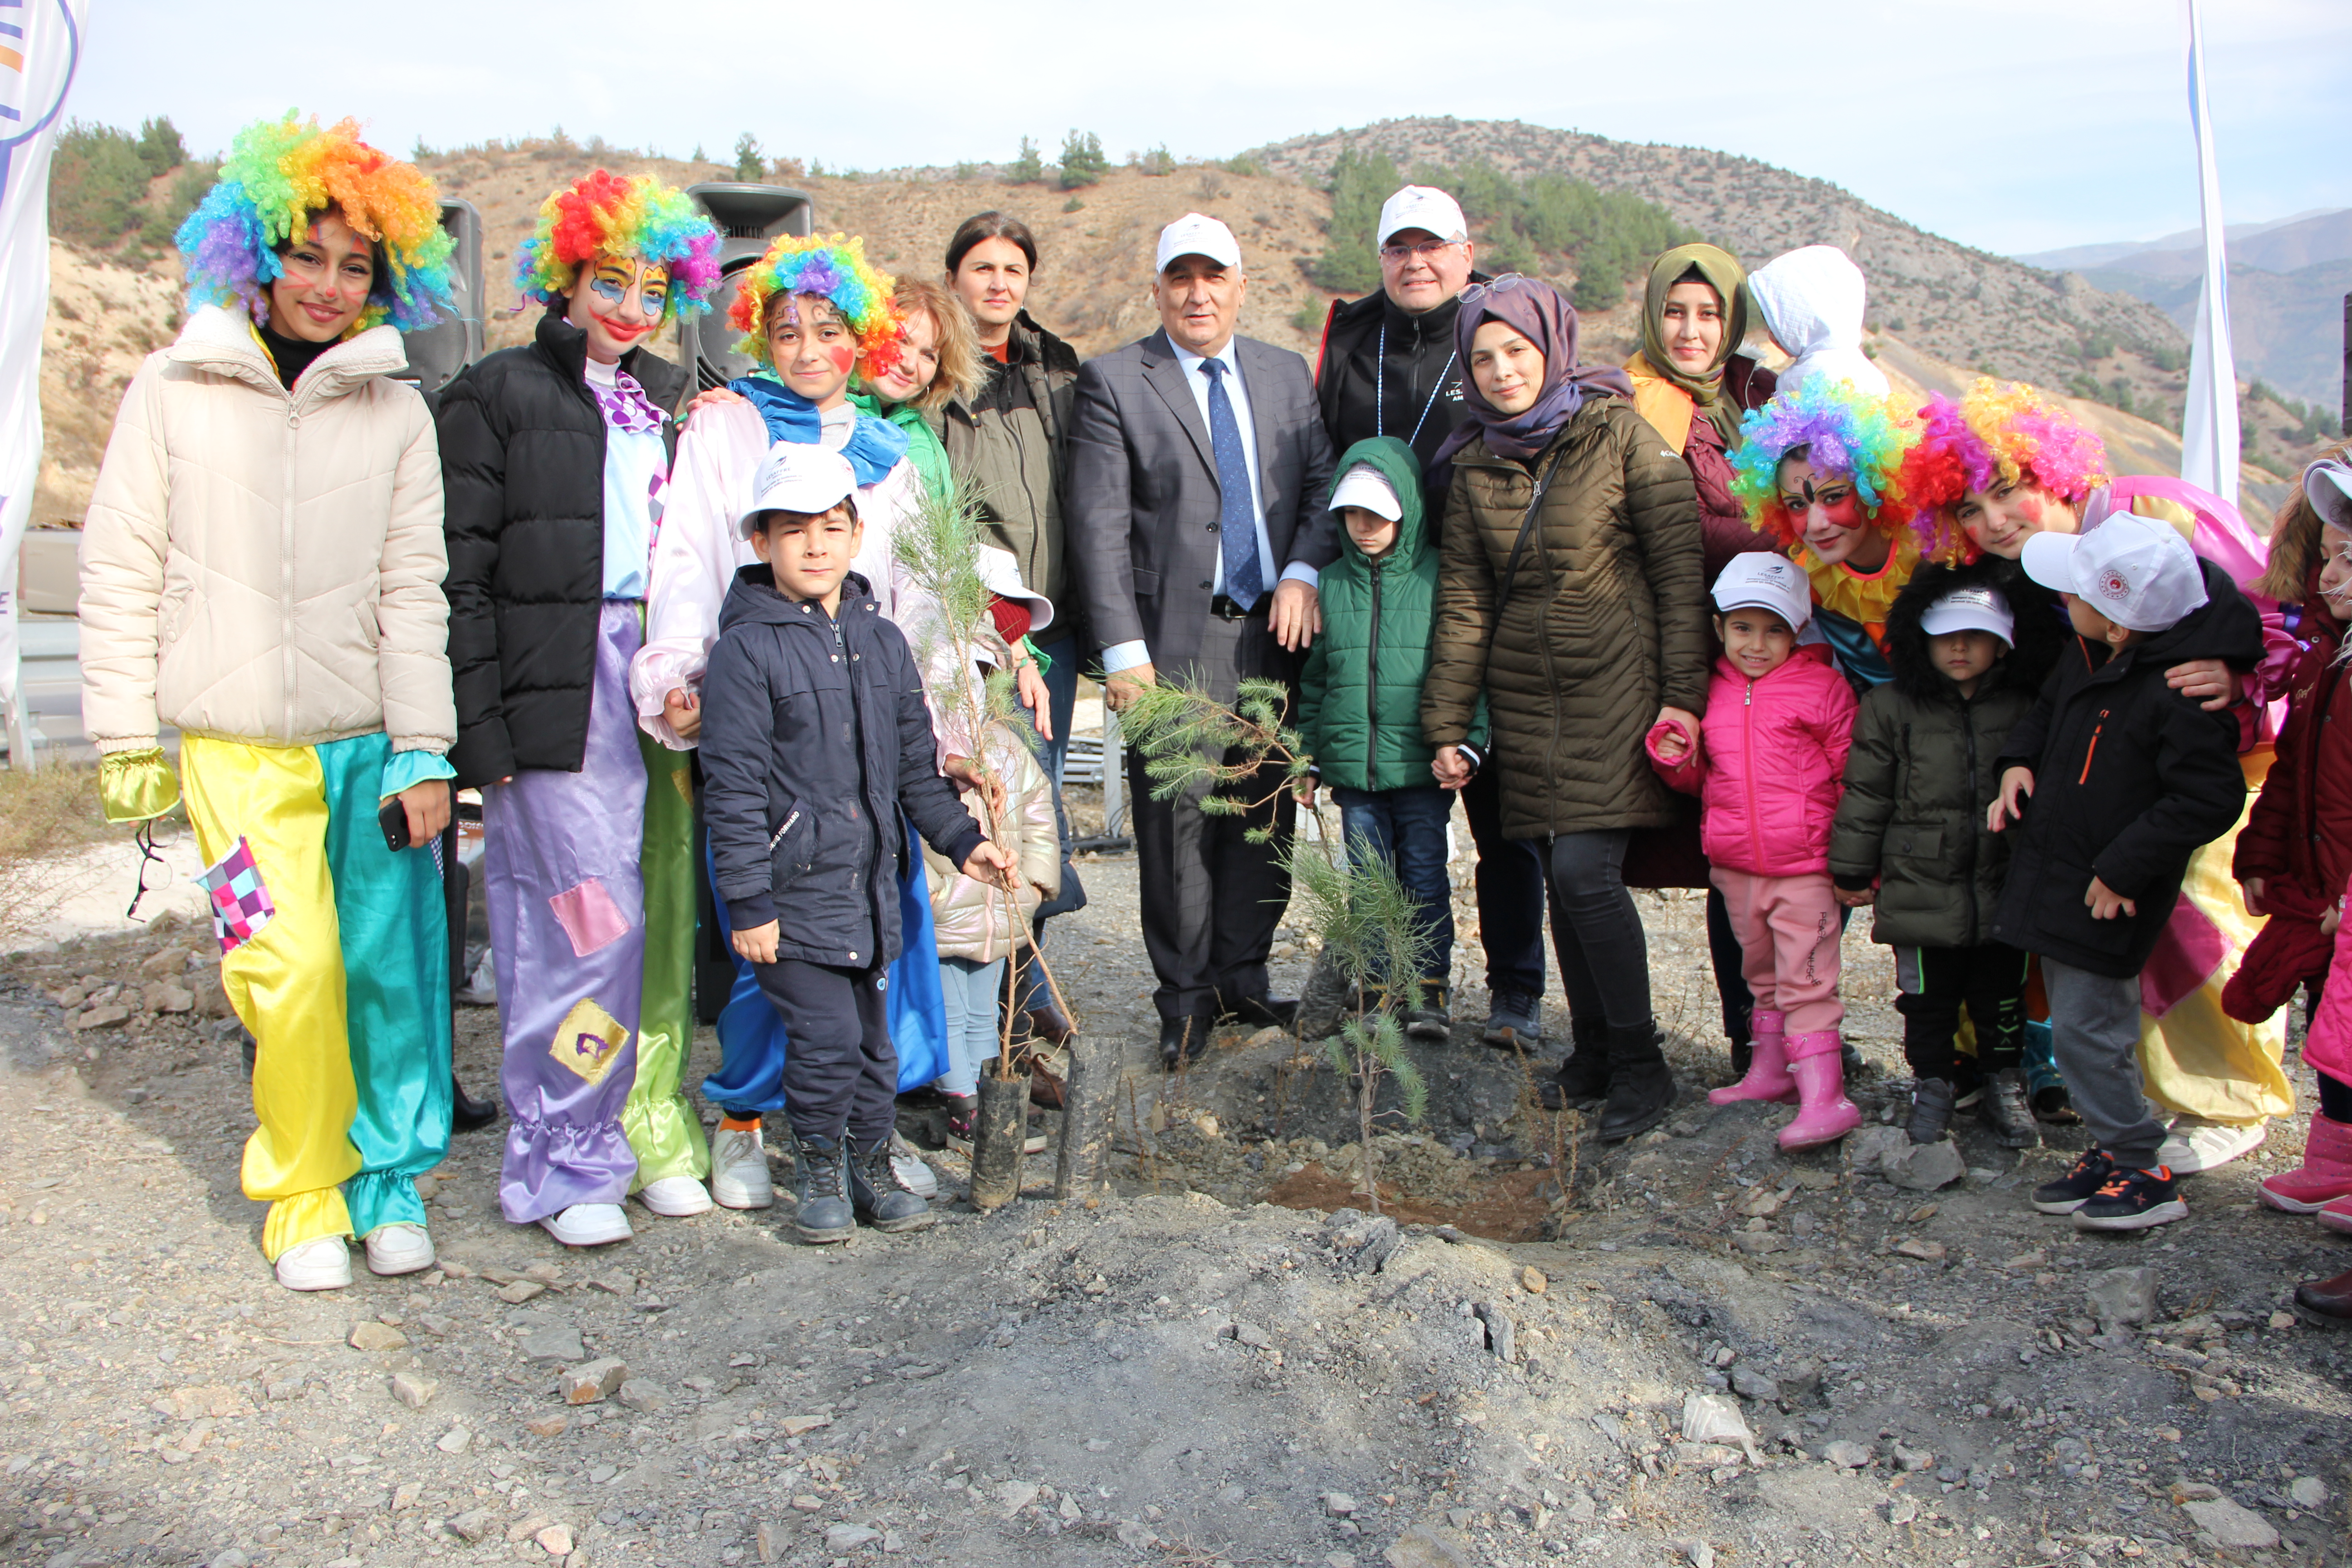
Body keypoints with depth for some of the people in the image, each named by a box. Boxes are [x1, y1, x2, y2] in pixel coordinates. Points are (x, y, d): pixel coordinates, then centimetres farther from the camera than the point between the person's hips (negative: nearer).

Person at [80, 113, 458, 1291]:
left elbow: (414, 589, 4)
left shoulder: (394, 410, 7)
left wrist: (421, 751, -1)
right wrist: (126, 736, 4)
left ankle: (390, 1177, 23)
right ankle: (305, 1196, 13)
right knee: (291, 971, -8)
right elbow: (122, 573, 6)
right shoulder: (174, 391, 3)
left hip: (368, 738, 2)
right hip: (234, 742, -1)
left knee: (389, 968, 3)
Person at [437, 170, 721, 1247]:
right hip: (558, 688, -5)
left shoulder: (676, 401, 19)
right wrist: (478, 728, -11)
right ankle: (563, 1165, 5)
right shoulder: (499, 393, 2)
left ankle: (652, 1133, 16)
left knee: (664, 914, 4)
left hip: (664, 683, 5)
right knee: (592, 915, -8)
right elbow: (462, 569, -4)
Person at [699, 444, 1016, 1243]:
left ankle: (871, 1163, 28)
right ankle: (817, 1169, 14)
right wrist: (747, 903, -13)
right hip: (792, 884, -5)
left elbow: (915, 765, 17)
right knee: (828, 1031, -8)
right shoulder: (746, 651, -9)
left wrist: (961, 840, 9)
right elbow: (733, 788, -11)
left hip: (870, 879, 6)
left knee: (874, 1033, 11)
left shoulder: (883, 643, 10)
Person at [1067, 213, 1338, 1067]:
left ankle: (1243, 978, 25)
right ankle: (1186, 998, 14)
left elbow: (1323, 482, 13)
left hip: (1273, 633, 4)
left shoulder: (1286, 374, 14)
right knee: (1178, 822, 0)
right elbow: (1100, 526, -6)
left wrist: (1303, 571, -7)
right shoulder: (1112, 382, 0)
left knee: (1265, 815, 9)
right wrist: (1123, 649, -13)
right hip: (1175, 640, -4)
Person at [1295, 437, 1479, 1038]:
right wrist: (1307, 759, 12)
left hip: (1423, 765, -3)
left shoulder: (1440, 577, -2)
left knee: (1424, 873, 2)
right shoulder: (1329, 585, 8)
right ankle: (1386, 986, 19)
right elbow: (1313, 680, 14)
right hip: (1352, 764, 3)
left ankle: (1430, 986, 14)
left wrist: (1468, 743, -10)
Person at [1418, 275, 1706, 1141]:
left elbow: (1680, 567, -5)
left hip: (1614, 687, -5)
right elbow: (1463, 599, 9)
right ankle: (1594, 1052, 21)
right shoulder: (1474, 463, 9)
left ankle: (1641, 1064, 1)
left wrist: (1683, 695, -10)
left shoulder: (1618, 433, -4)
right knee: (1563, 877, 7)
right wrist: (1446, 725, 5)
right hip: (1524, 697, 5)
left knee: (1585, 872, -14)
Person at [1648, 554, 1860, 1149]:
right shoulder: (1710, 693, 9)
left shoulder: (1823, 687, -4)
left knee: (1806, 979, -8)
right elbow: (1700, 778, 17)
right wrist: (1676, 757, -5)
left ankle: (1824, 1095, -5)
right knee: (1762, 972, 19)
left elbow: (1852, 774, -2)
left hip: (1805, 865, -5)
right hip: (1734, 865, 6)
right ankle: (1770, 1071, 33)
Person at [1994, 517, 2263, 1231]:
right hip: (2057, 873, 9)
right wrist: (2020, 761, 2)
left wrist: (2124, 870, -21)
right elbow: (2050, 708, 20)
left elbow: (2210, 799, -25)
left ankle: (2145, 1173, 11)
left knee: (2085, 1030, -4)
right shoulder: (2091, 652, 0)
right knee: (2076, 1021, 16)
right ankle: (2110, 1154, 29)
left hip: (2107, 895, -9)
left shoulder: (2180, 696, -27)